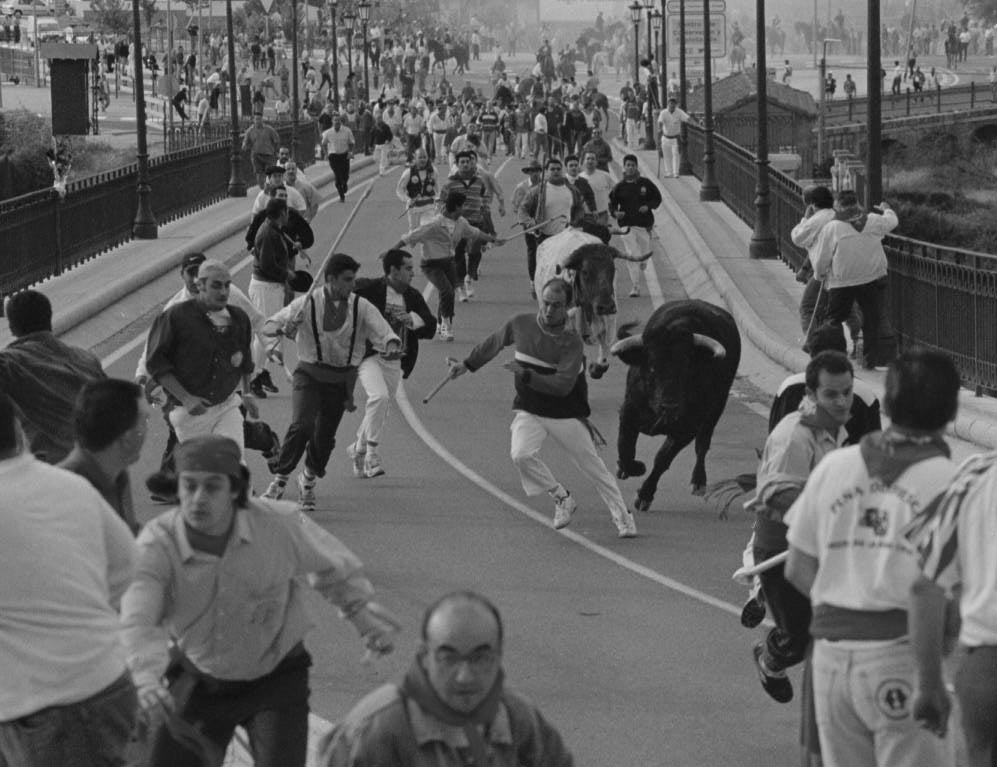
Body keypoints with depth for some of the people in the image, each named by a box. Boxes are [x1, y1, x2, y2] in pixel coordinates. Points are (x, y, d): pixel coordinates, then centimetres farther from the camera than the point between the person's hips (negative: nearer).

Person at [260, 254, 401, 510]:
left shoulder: (361, 307, -2)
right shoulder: (307, 304, -7)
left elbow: (384, 333, -5)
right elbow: (267, 326, -6)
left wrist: (392, 345, -29)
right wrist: (282, 328, -30)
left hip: (342, 378, 2)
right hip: (310, 373, -2)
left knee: (325, 434, 5)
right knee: (302, 425, -19)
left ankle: (308, 480, 32)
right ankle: (279, 480, -3)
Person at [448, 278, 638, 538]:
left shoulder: (571, 341, -17)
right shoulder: (520, 324, -3)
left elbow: (563, 385, -25)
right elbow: (493, 343, 16)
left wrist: (526, 375, -29)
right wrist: (467, 365, 24)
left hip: (565, 413, -3)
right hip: (528, 409, 3)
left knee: (593, 466, 2)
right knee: (522, 455, -22)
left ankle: (623, 517, 16)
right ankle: (562, 499, -1)